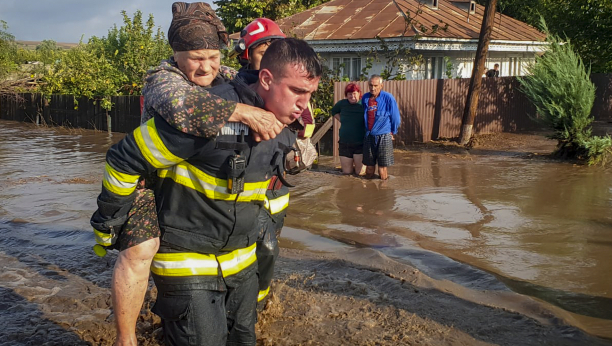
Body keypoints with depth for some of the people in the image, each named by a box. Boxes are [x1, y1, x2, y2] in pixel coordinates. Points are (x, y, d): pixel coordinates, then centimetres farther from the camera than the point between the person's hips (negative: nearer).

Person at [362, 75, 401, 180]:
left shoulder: (388, 98, -9)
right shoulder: (365, 98, 5)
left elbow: (395, 117, 1)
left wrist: (393, 132, 9)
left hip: (384, 136, -4)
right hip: (369, 136, 4)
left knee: (382, 170, -1)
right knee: (369, 168, 9)